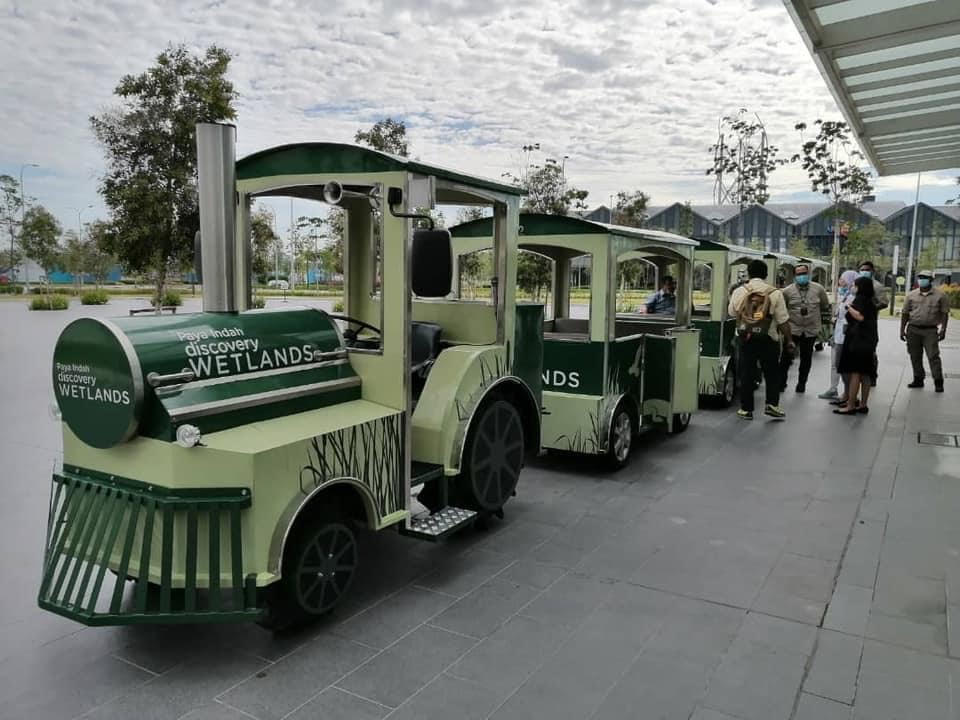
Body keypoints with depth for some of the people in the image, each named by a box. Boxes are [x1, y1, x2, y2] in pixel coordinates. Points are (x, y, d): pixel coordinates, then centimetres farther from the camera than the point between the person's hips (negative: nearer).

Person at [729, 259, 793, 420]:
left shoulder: (739, 292, -2)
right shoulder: (775, 293, -7)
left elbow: (732, 313, 12)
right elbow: (783, 320, -7)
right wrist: (789, 340, 2)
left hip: (745, 338, 2)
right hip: (768, 339, -1)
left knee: (746, 374, 8)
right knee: (772, 373, 13)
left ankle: (746, 409, 11)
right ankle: (771, 404, 5)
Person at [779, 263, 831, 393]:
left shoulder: (818, 289, 2)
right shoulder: (787, 291, -2)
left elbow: (826, 307, 11)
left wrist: (824, 324, 9)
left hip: (811, 330, 1)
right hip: (792, 329, -1)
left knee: (806, 358, 8)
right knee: (786, 357, -1)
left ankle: (801, 384, 21)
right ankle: (781, 383, 12)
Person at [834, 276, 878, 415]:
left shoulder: (859, 299, -9)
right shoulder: (870, 302, 17)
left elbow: (860, 316, -26)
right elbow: (872, 324, 20)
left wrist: (849, 307, -12)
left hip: (857, 341, -9)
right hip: (868, 342, 9)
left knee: (855, 373, -8)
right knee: (864, 375, 10)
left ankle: (850, 406, -8)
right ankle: (863, 405, 16)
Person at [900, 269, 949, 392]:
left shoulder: (939, 295, 1)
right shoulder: (911, 295, 7)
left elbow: (944, 313, 1)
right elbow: (904, 313, 9)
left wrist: (943, 329, -6)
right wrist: (902, 330, 5)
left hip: (930, 331, -3)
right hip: (913, 330, 3)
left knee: (933, 356, -7)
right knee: (915, 356, 8)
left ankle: (938, 382, -2)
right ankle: (918, 379, 19)